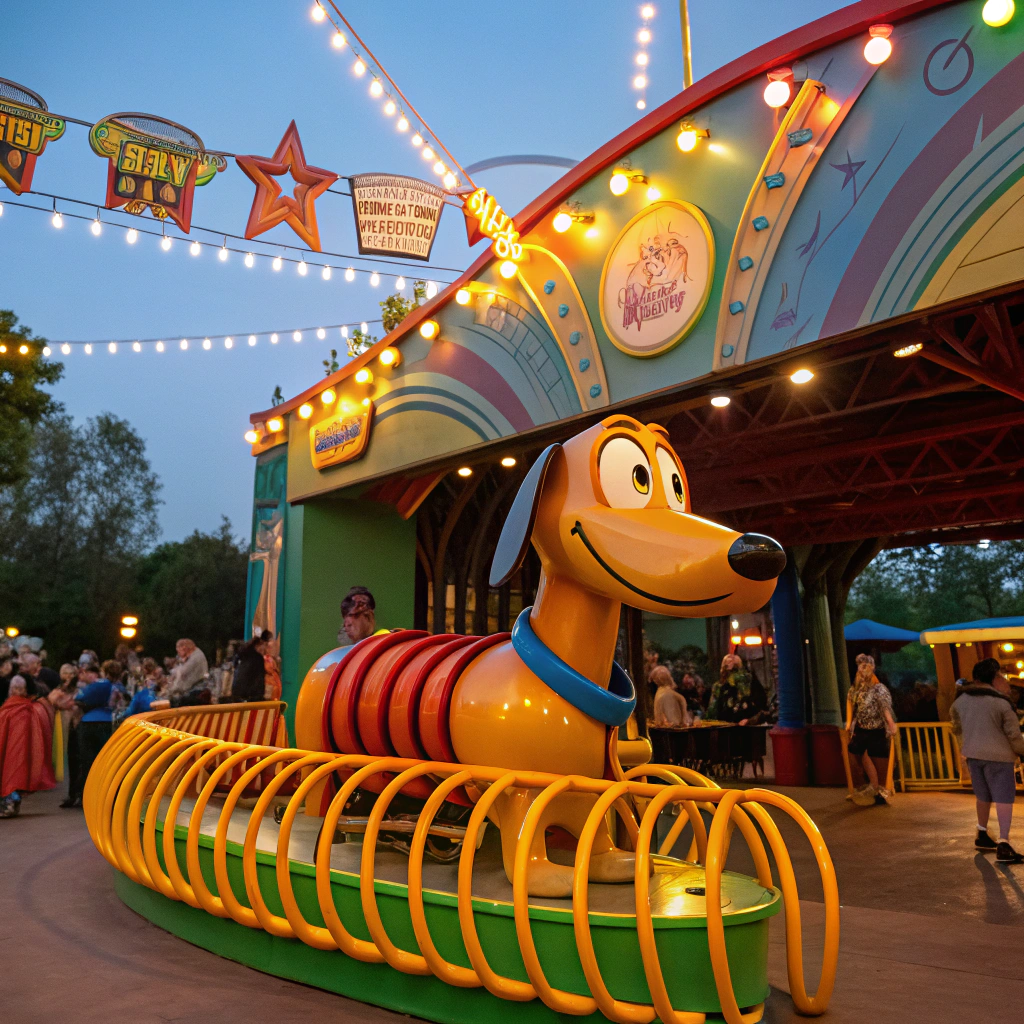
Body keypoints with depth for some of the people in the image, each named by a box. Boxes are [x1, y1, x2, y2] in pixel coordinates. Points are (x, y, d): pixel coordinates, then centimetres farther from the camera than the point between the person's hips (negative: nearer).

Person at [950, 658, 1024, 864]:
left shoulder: (961, 700, 5)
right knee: (1004, 798, -2)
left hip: (972, 754, 6)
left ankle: (982, 835, 32)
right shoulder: (1001, 702, -13)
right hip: (998, 755, -6)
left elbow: (957, 727, 18)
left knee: (983, 796, 21)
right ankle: (1003, 845, -9)